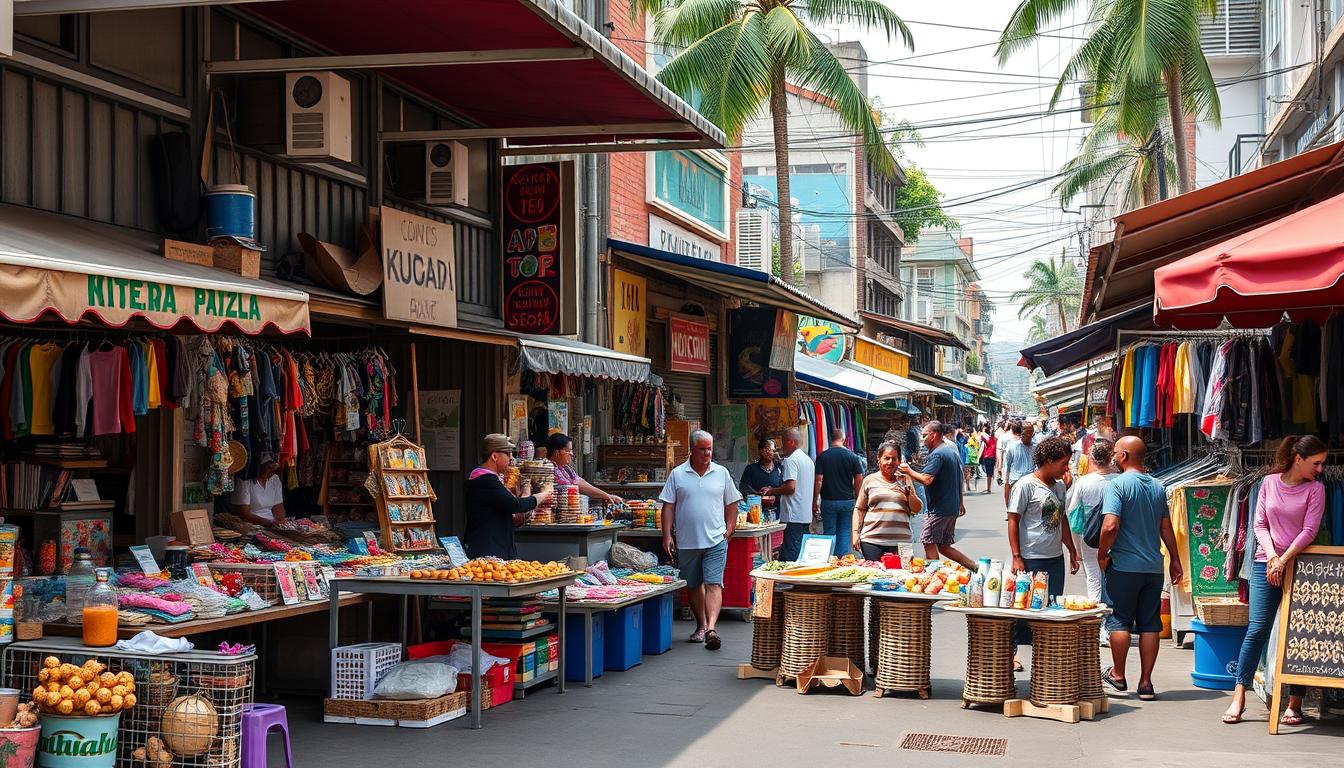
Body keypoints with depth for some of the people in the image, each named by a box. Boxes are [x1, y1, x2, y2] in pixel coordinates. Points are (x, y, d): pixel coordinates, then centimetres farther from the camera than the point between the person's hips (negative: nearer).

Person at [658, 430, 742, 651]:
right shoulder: (677, 474, 4)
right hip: (686, 542, 1)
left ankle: (711, 628, -22)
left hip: (715, 540, -1)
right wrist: (667, 536, -4)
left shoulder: (722, 473, 7)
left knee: (713, 584, -12)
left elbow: (731, 504, 13)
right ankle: (701, 626, 25)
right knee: (693, 586, 11)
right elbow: (668, 507, 2)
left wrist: (729, 529, 4)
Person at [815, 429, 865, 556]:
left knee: (829, 532, 6)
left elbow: (819, 480, -8)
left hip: (828, 501, -1)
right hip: (848, 501, 1)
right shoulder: (853, 456, -2)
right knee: (844, 533, 7)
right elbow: (859, 480, -1)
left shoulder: (822, 456, -5)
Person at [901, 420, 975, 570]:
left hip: (940, 509, -10)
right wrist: (960, 503, 31)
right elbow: (959, 480, 24)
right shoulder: (953, 451, 16)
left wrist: (909, 471, -12)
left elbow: (926, 480, -26)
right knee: (944, 546, 13)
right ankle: (974, 566, 9)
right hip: (953, 508, 10)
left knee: (929, 543, -5)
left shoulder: (936, 454, -16)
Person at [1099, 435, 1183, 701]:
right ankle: (1145, 683, 9)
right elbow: (1166, 528, 12)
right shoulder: (1158, 487, 7)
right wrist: (1175, 560, 21)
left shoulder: (1117, 485, -12)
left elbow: (1110, 526, -21)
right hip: (1153, 567, 5)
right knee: (1150, 624, 7)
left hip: (1124, 566, -5)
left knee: (1120, 620, 7)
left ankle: (1118, 675, 14)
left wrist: (1102, 554, -7)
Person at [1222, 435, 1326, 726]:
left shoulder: (1315, 489, 1)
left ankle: (1294, 702, 5)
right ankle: (1239, 697, 0)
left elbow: (1309, 530, -7)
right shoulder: (1269, 482, 5)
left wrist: (1284, 560, -15)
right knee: (1258, 629, -5)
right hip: (1266, 563, 0)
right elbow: (1260, 524, 5)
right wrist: (1271, 555, -8)